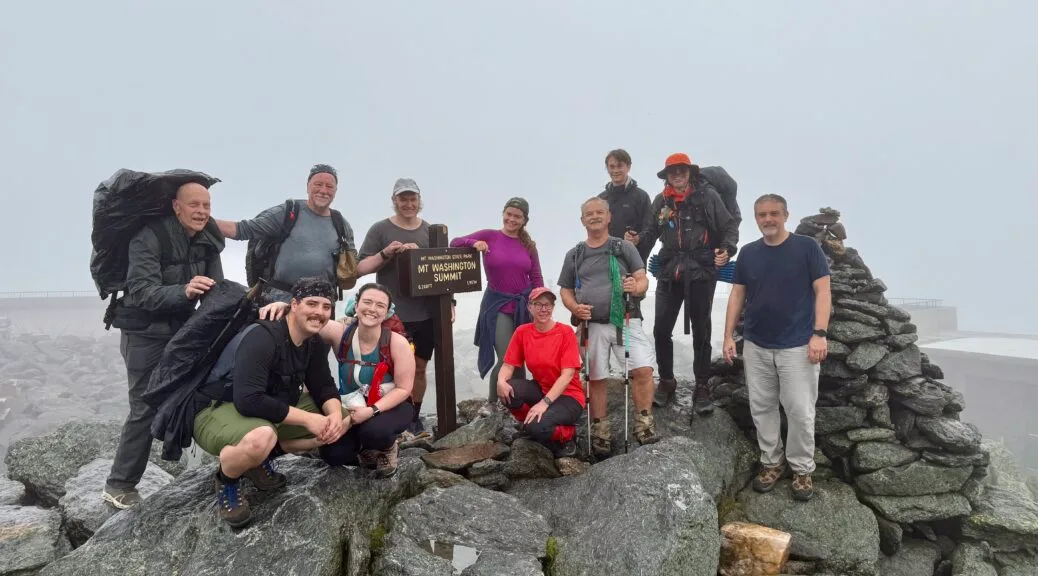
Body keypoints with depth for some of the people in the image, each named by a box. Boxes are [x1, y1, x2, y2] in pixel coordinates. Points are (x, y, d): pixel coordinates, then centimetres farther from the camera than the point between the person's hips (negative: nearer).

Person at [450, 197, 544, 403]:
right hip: (497, 304, -3)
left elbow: (536, 279, 8)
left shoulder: (528, 245, 5)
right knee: (506, 359, -9)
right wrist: (474, 243, -23)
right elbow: (455, 243, -4)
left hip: (524, 305, 3)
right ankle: (492, 402, 13)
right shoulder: (489, 236, -2)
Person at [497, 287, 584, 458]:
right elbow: (508, 365, -4)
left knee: (537, 426, -31)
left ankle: (567, 434, 3)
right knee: (508, 389, -26)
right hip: (540, 389, 4)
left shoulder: (565, 332, -14)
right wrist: (501, 381, -28)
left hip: (568, 396, -4)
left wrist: (545, 402, -31)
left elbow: (567, 375, -20)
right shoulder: (522, 332, -3)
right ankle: (534, 426, -1)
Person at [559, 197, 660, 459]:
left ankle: (644, 423, 2)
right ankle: (600, 430, 19)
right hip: (592, 325, 1)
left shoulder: (624, 247, 7)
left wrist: (636, 287, -22)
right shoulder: (574, 254, 11)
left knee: (643, 369, -14)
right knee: (595, 378, 6)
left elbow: (643, 279, 2)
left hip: (625, 321, -1)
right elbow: (565, 290, 14)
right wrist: (574, 307, -6)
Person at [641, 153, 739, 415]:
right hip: (669, 272, 3)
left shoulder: (708, 196, -1)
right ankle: (666, 382, 22)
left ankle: (702, 387, 19)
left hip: (701, 272, -3)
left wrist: (727, 249, -14)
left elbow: (730, 227, 2)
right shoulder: (660, 201, 9)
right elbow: (650, 233, 16)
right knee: (661, 330, 3)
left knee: (701, 331, 6)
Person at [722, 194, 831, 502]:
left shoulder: (807, 247, -4)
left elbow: (822, 291, -6)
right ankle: (771, 463, 25)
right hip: (755, 346, 4)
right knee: (761, 408, 10)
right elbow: (737, 295, 10)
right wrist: (729, 335, 5)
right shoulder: (748, 253, 7)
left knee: (800, 411, 1)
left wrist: (819, 333, -15)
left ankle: (802, 470, 17)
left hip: (797, 346, -4)